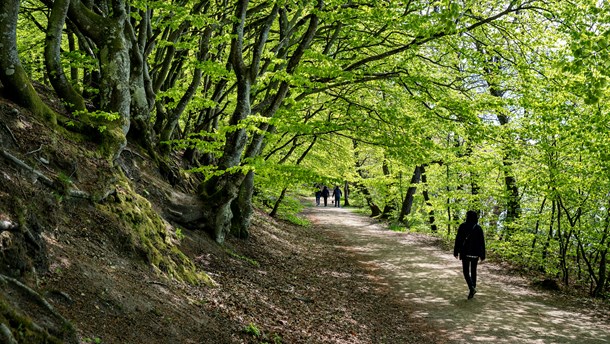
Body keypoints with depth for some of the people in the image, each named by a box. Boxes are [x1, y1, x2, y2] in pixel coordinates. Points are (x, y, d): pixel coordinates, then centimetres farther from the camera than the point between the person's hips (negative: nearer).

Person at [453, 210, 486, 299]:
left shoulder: (462, 226, -6)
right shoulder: (478, 228, -1)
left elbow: (458, 240, -7)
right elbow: (482, 242, -1)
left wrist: (456, 252, 1)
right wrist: (482, 255, 4)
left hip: (465, 252, -2)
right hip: (475, 253, 2)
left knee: (466, 271, 3)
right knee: (473, 271, 15)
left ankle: (472, 288, -20)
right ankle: (472, 289, 17)